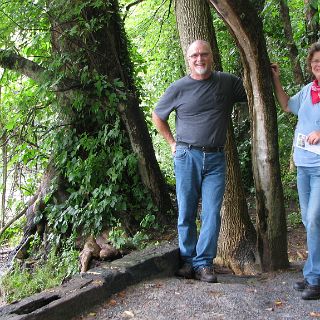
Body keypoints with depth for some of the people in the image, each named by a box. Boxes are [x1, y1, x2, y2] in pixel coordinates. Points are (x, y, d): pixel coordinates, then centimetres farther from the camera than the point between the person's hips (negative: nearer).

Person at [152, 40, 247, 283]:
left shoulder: (228, 82, 6)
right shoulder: (179, 87, 3)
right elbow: (157, 116, 15)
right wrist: (172, 143, 10)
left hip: (216, 158, 1)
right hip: (187, 156, 0)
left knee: (212, 213, -3)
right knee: (186, 213, 5)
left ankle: (204, 263, 6)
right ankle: (188, 261, 17)